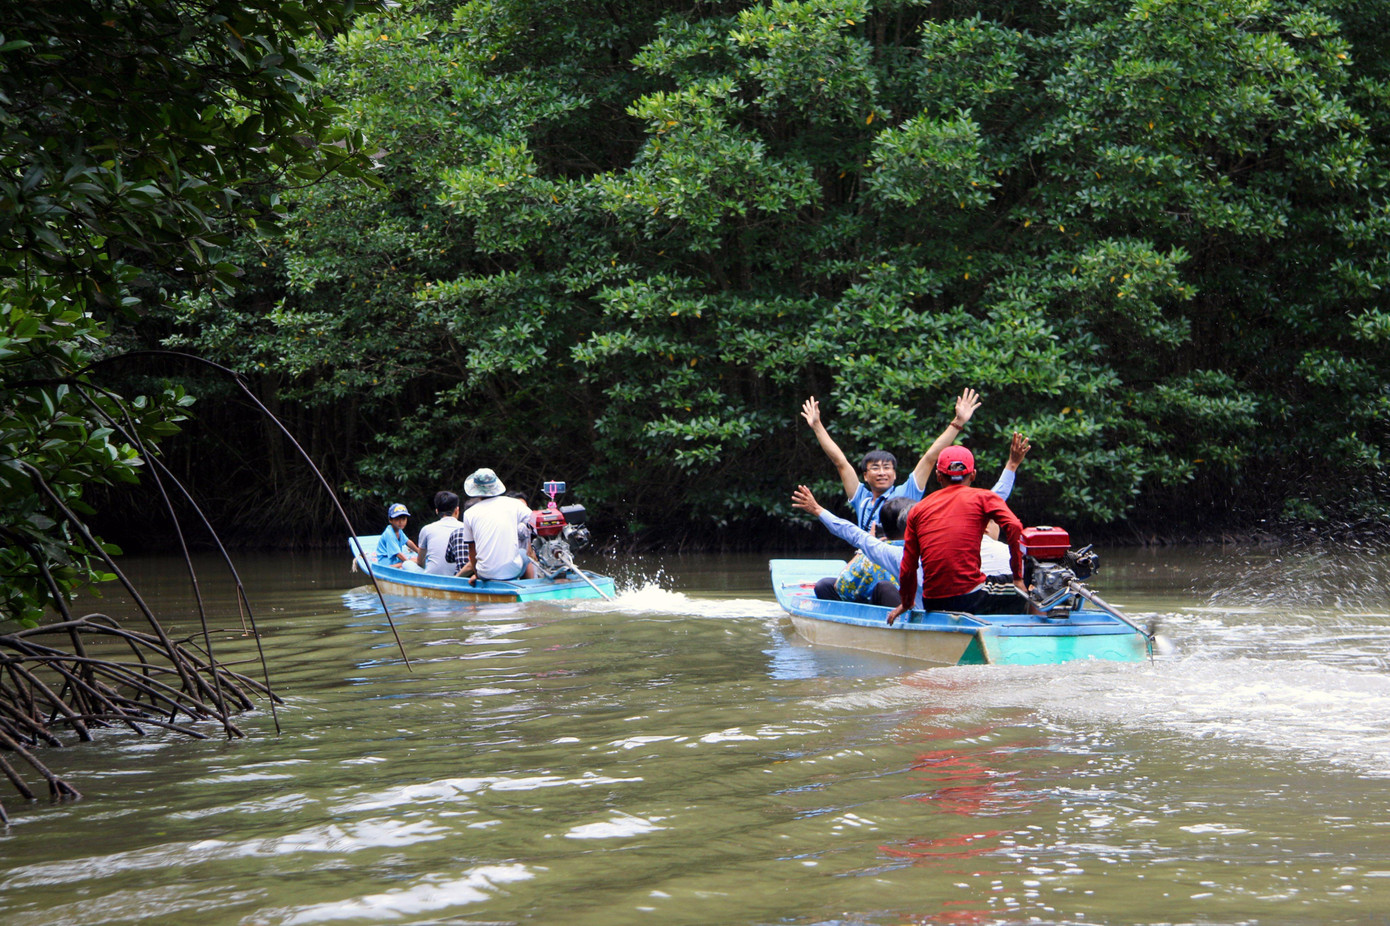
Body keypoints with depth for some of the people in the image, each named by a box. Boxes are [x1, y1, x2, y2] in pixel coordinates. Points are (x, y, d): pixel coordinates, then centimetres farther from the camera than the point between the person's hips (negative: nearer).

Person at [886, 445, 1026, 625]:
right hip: (969, 596, -4)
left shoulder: (918, 509, 15)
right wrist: (1018, 578, -4)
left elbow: (908, 565, 13)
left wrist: (906, 604, 29)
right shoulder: (982, 497, 7)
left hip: (931, 603, 4)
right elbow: (1013, 526, -10)